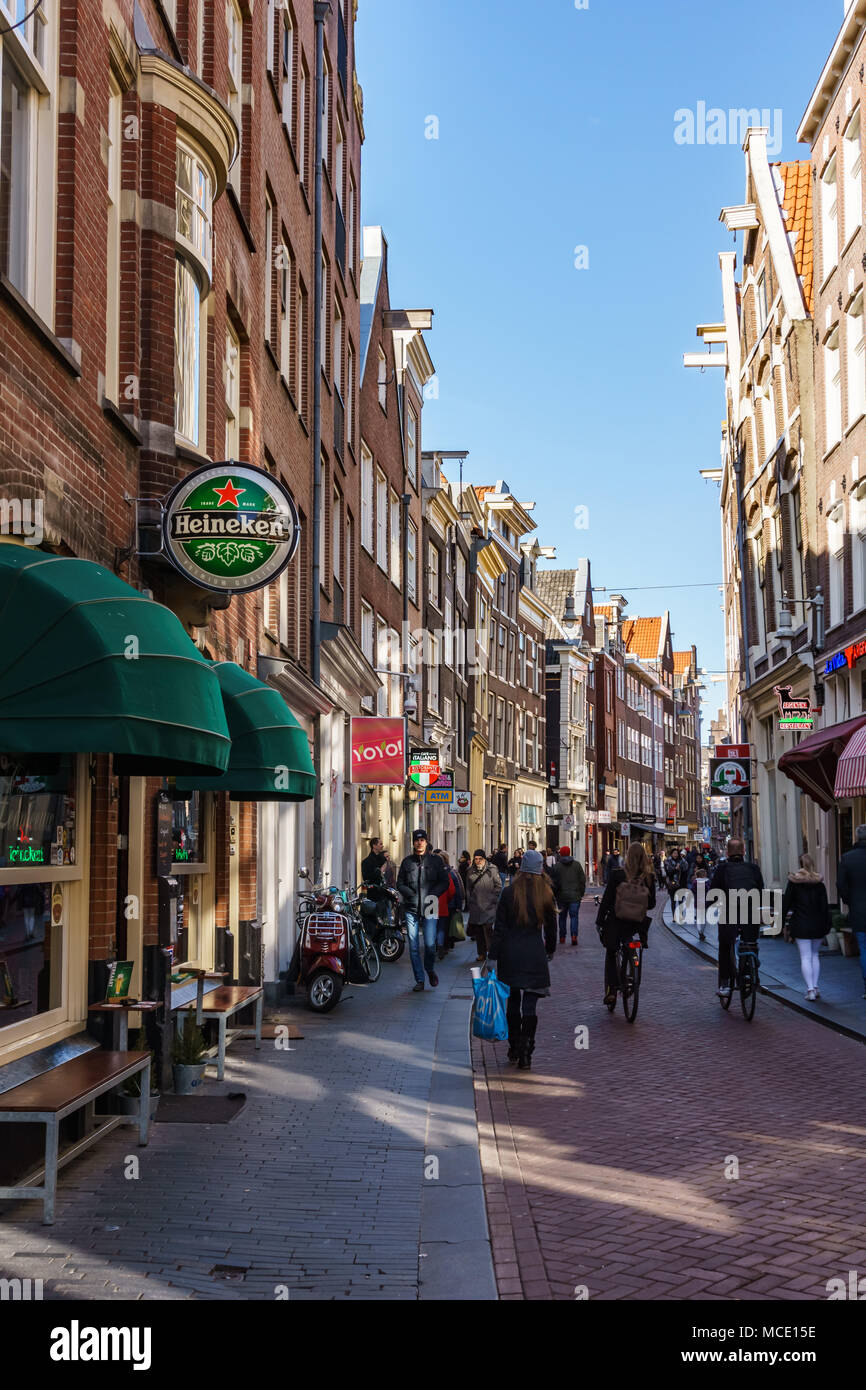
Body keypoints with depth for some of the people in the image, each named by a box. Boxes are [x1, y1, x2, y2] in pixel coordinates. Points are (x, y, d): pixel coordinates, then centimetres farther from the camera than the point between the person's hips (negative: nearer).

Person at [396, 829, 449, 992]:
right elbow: (400, 883, 12)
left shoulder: (435, 861, 5)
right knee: (413, 947, 2)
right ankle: (419, 980, 13)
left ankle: (430, 969, 21)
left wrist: (433, 894, -10)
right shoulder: (407, 862, 9)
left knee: (430, 944, -9)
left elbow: (445, 882, 6)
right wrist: (410, 893, -5)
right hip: (411, 909, 2)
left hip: (430, 908, -2)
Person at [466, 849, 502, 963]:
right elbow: (468, 889, 20)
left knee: (487, 928, -12)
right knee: (477, 930, 6)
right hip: (475, 906, 4)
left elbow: (498, 886, -1)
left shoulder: (492, 871, -3)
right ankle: (481, 953, 16)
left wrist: (492, 898, -6)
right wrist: (470, 900, 12)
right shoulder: (471, 872, 11)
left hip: (489, 906, -4)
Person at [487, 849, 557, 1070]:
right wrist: (550, 950, 24)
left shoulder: (509, 892, -6)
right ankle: (525, 1054, -5)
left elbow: (500, 927, -6)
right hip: (535, 954, 0)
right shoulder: (546, 894, -2)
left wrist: (492, 956, -3)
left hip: (511, 953, 0)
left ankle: (514, 1049, 22)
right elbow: (551, 926, 8)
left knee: (513, 1001, 13)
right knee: (530, 1005, 1)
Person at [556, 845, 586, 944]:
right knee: (574, 916, 1)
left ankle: (562, 936, 19)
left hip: (562, 896, 0)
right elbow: (583, 880, 3)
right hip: (575, 895, 0)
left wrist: (556, 894, 7)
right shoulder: (577, 864, 2)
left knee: (562, 916, 13)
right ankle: (574, 935, -17)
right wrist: (581, 893, 11)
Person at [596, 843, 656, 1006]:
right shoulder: (649, 877, -5)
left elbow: (606, 899, -7)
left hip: (616, 922, -1)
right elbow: (652, 904, 3)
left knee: (611, 955, 14)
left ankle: (611, 990, 3)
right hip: (637, 925, 1)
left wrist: (600, 921, 1)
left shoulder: (617, 874, -10)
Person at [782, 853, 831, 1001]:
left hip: (801, 924, -3)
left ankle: (810, 989, -9)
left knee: (805, 957, -2)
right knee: (815, 954, 16)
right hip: (817, 924, 3)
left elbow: (786, 903, -2)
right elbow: (825, 906, 1)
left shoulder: (793, 881, -4)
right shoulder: (819, 883, 2)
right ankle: (815, 987, 13)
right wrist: (827, 926, 5)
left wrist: (782, 922, 5)